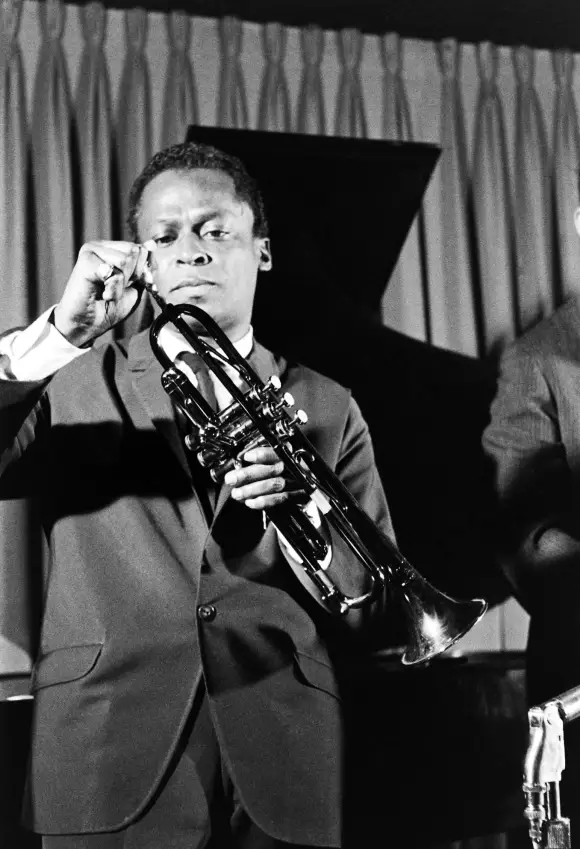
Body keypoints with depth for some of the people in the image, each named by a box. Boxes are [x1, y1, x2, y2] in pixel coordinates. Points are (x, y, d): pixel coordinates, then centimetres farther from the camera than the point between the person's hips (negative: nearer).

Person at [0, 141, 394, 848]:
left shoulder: (326, 409, 12)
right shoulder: (74, 384, 8)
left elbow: (368, 616, 8)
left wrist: (298, 516, -9)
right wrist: (63, 333, -16)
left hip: (280, 767, 2)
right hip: (110, 762, -1)